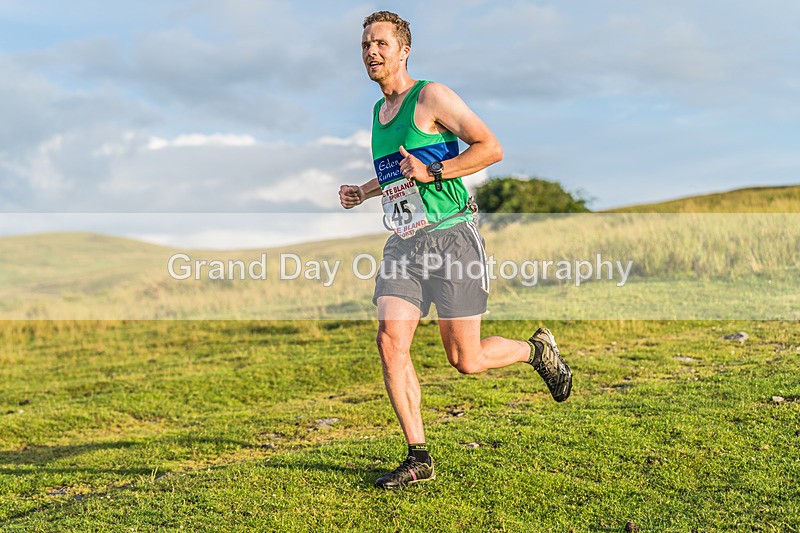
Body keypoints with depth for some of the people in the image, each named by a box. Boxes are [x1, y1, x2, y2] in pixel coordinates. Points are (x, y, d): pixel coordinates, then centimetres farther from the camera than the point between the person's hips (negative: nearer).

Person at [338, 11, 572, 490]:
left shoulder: (431, 96, -6)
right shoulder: (379, 111, 17)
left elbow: (492, 148, -13)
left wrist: (431, 172, -19)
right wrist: (364, 192, 19)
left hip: (451, 237, -6)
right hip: (404, 243, 7)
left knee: (466, 361, -2)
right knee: (391, 341, -10)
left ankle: (538, 350, 29)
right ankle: (419, 459, -1)